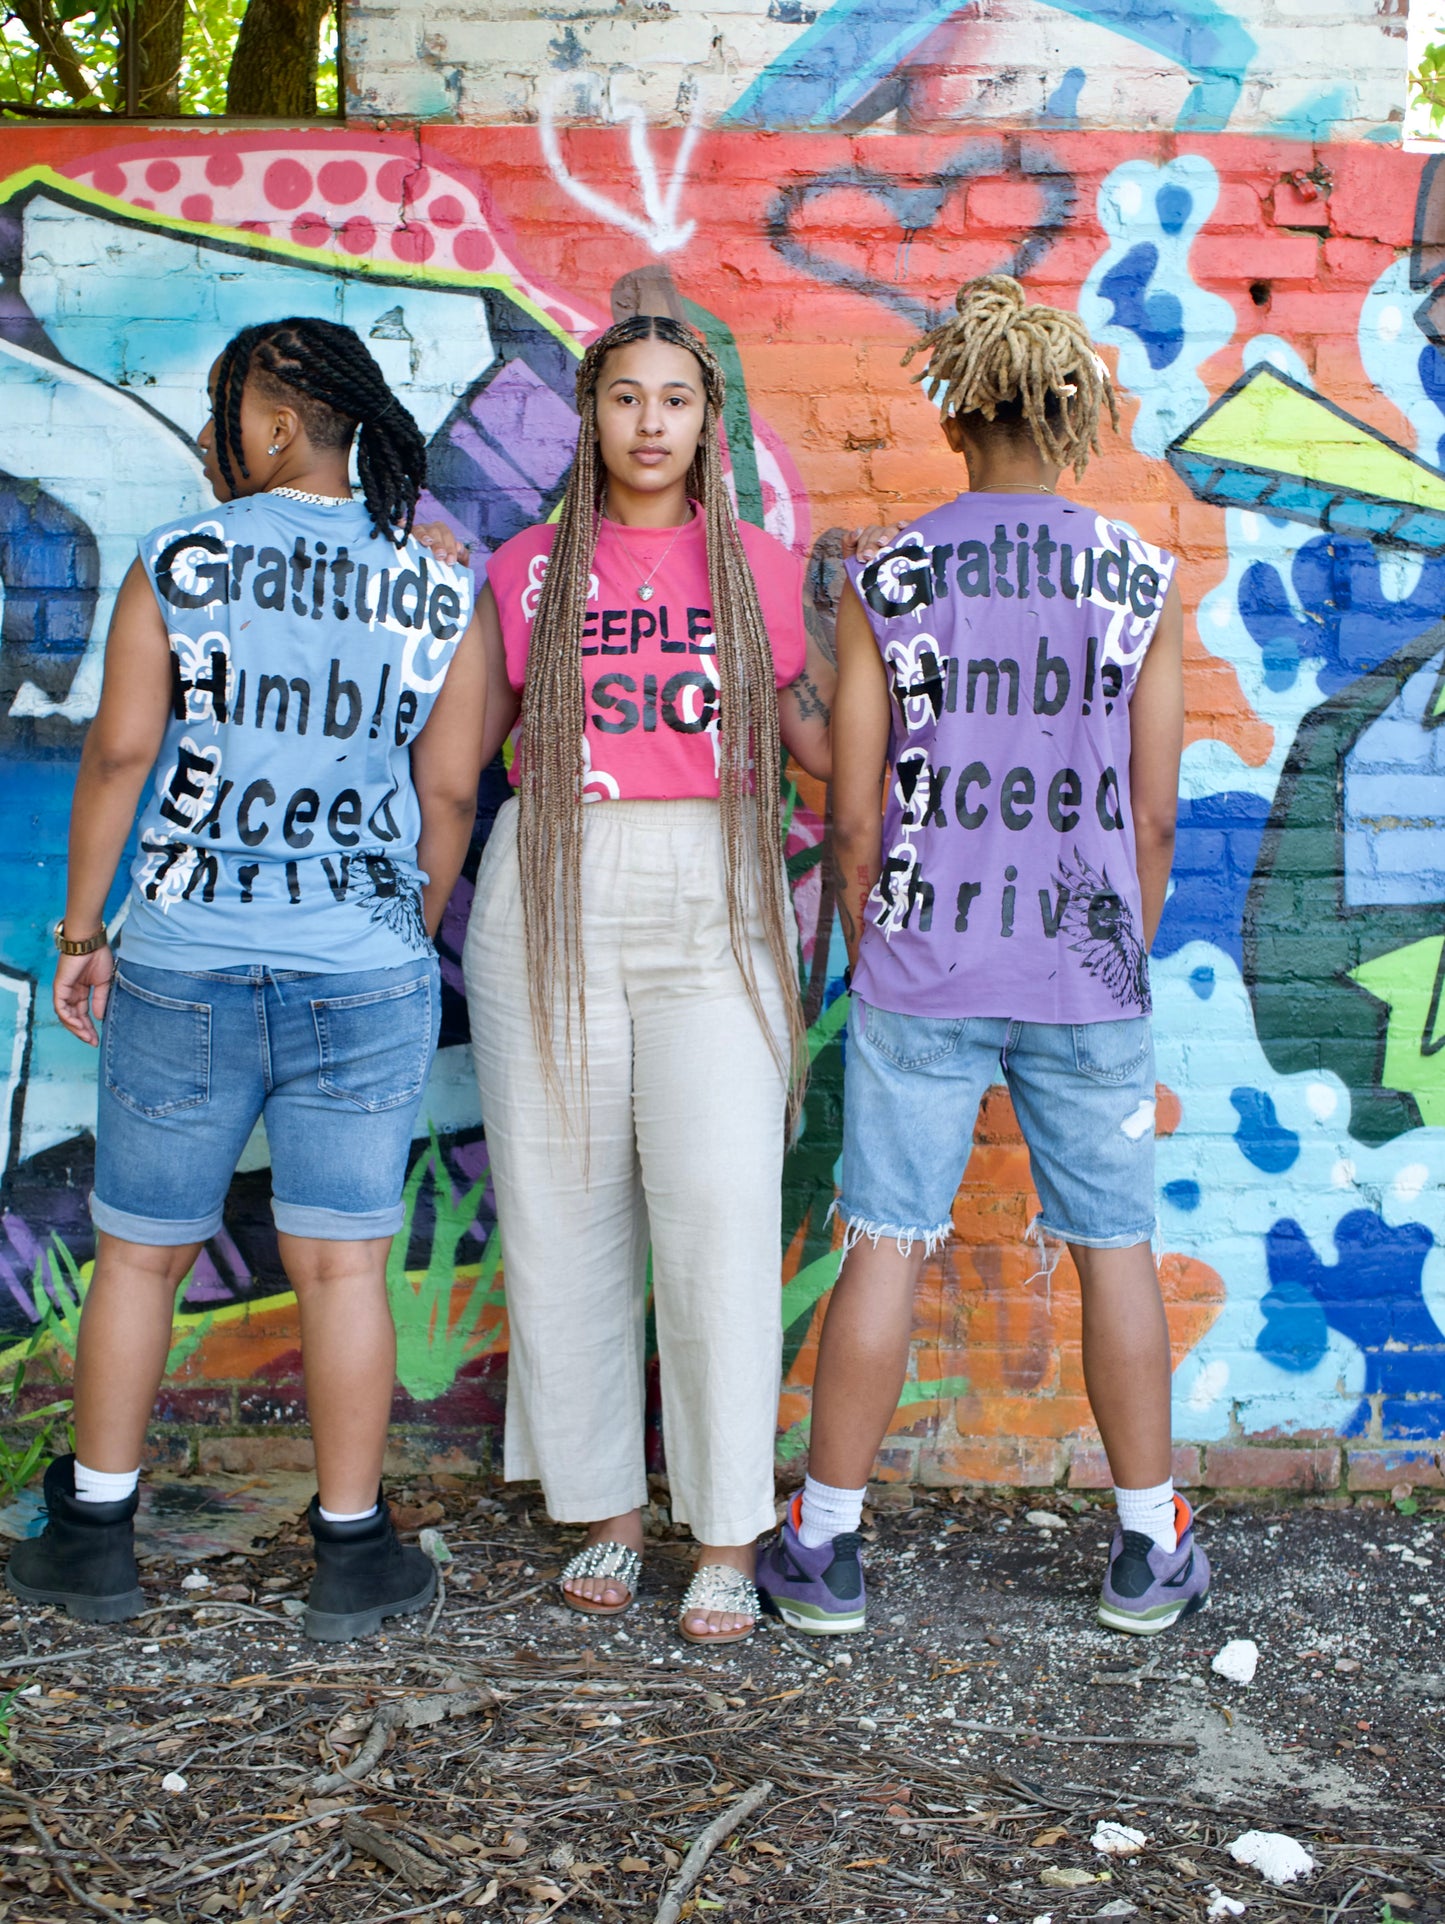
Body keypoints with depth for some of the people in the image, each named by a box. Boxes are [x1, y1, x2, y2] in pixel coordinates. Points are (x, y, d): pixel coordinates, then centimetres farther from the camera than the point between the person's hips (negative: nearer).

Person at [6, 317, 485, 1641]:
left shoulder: (178, 563, -2)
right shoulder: (439, 589, 3)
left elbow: (120, 754, -3)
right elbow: (450, 792, 3)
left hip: (185, 959, -1)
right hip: (366, 965, 1)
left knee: (140, 1250, 13)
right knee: (340, 1264, 7)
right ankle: (353, 1557, 17)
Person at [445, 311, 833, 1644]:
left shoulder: (758, 564, 9)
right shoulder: (528, 570, 10)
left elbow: (822, 744, 11)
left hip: (715, 907, -1)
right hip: (551, 903, 1)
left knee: (721, 1215, -9)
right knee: (565, 1216, 3)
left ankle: (729, 1540, 3)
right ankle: (605, 1510, 19)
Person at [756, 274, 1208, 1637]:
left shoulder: (884, 580, -3)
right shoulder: (1143, 582, -2)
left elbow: (856, 820, -2)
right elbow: (1152, 822, 1)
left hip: (921, 974, 0)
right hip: (1090, 976, 1)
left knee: (885, 1251, 7)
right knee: (1115, 1250, 12)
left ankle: (825, 1548, 19)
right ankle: (1148, 1551, 26)